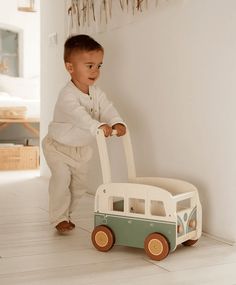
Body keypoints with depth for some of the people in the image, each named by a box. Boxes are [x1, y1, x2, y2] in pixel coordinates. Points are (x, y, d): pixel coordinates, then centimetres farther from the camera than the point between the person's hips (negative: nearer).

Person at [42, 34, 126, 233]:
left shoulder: (96, 93, -6)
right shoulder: (67, 95, -29)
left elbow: (107, 109, -17)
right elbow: (78, 114, -45)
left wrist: (117, 123, -39)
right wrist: (98, 126, -60)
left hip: (82, 148, 7)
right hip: (59, 147, -7)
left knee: (79, 183, 11)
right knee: (62, 179, -15)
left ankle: (68, 214, 28)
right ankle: (59, 218, 1)